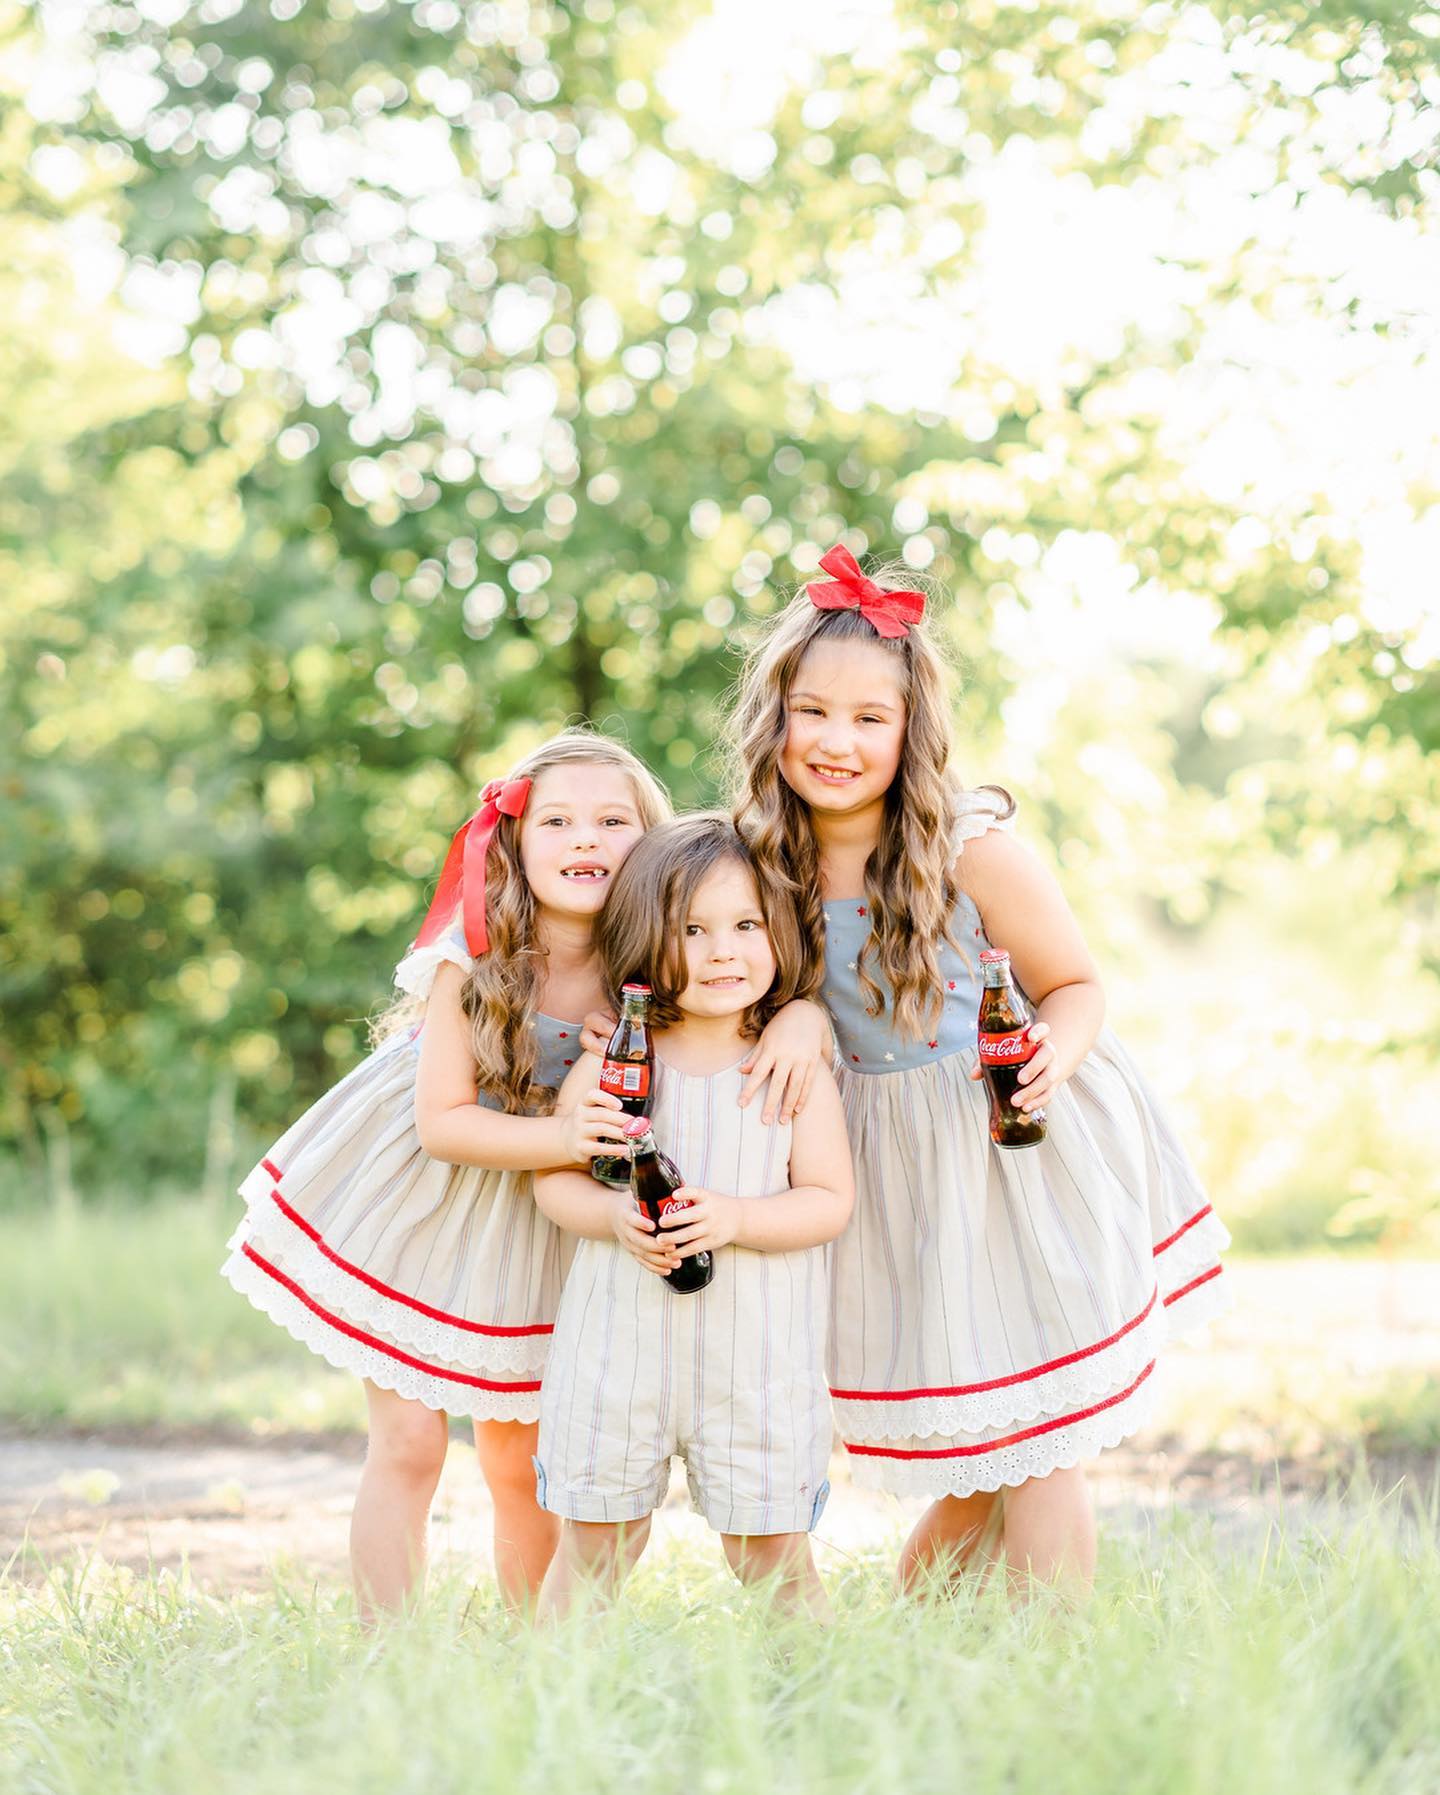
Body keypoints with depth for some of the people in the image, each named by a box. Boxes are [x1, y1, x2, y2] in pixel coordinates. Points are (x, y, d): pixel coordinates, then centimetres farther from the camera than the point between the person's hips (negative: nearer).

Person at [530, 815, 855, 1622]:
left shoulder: (797, 1072, -2)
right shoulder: (607, 1066, 0)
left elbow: (830, 1200, -4)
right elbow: (554, 1182, 4)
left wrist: (735, 1218, -20)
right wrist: (615, 1216, -17)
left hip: (756, 1349, -1)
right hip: (621, 1337, 1)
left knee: (771, 1548, 5)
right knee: (594, 1541, 10)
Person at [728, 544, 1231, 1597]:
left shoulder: (973, 850, -17)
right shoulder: (769, 861, -6)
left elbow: (1077, 986, -6)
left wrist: (1050, 1059, -26)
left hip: (1025, 1151, -4)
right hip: (895, 1171, 4)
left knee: (1036, 1451, -1)